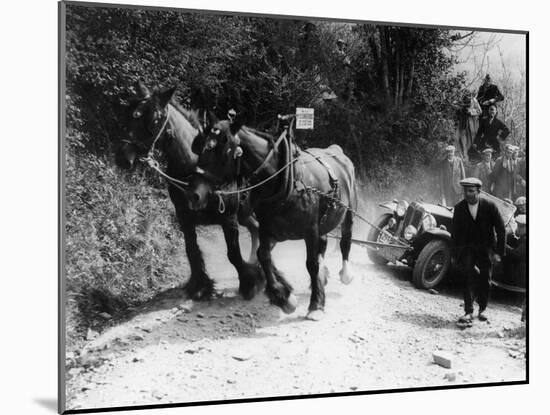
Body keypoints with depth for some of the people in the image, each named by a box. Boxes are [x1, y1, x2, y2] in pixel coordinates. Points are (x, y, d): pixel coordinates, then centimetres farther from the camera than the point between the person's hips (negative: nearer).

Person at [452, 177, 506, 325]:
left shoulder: (489, 206, -10)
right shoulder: (459, 208, -5)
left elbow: (500, 230, -5)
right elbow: (455, 233, 3)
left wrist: (499, 252, -8)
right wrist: (456, 254, 2)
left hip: (485, 248, 0)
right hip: (466, 248, 0)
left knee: (485, 281, 7)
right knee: (468, 278, -15)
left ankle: (482, 309, 28)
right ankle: (468, 313, -14)